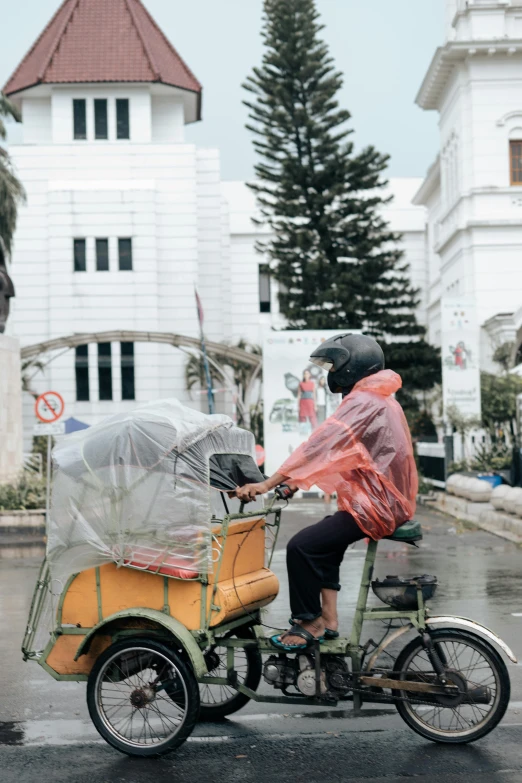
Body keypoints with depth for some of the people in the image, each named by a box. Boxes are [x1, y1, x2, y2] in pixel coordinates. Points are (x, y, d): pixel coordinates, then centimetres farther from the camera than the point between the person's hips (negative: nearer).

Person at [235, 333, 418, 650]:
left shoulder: (363, 403, -16)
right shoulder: (377, 400, 17)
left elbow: (318, 446, -24)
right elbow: (333, 451, 16)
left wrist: (268, 484, -25)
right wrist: (298, 481, 7)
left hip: (376, 507, -11)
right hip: (389, 501, 11)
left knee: (302, 546, -14)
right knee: (323, 539, 24)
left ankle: (309, 622, -1)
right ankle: (328, 618, 21)